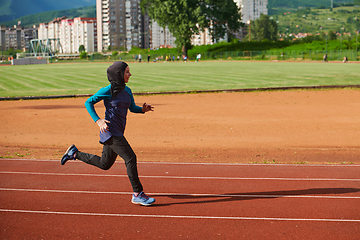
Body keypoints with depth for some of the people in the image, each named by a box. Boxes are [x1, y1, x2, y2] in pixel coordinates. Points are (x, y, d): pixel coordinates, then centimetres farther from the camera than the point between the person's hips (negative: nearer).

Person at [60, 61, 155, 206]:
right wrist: (98, 120, -19)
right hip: (110, 131, -9)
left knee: (105, 164, 19)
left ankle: (74, 153, 34)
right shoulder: (108, 90, -12)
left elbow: (133, 108, 21)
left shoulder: (127, 91, 10)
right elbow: (88, 102, -9)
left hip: (118, 132, 9)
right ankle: (137, 195, -7)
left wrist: (143, 109, -1)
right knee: (130, 157, -14)